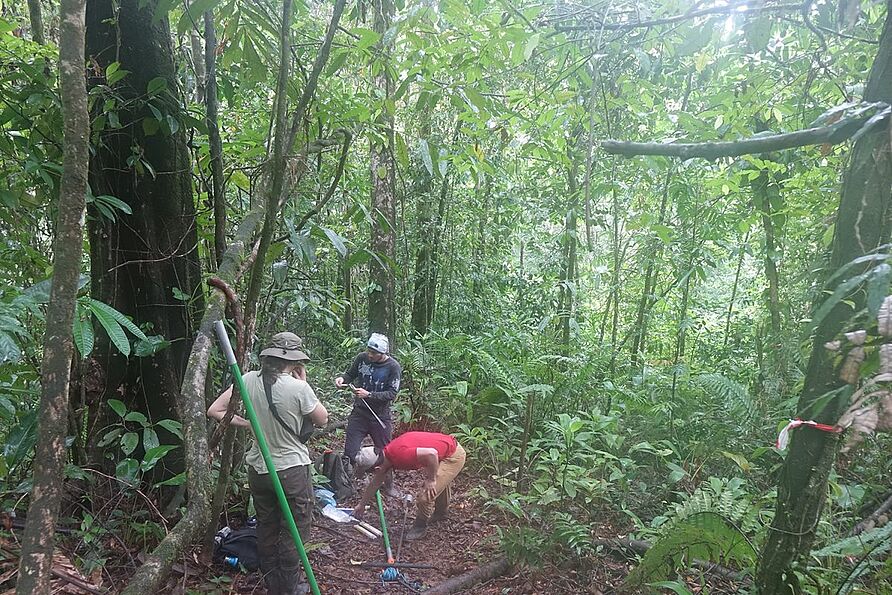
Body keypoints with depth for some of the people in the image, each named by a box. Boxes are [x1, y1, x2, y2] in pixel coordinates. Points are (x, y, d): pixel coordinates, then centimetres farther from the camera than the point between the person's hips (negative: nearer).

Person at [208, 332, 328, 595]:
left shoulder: (249, 380, -8)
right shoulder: (298, 388, -21)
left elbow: (215, 411, -2)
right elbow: (322, 419, -5)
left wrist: (245, 424, 6)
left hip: (258, 470, 5)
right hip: (292, 470, -5)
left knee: (266, 528, 21)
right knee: (294, 531, 13)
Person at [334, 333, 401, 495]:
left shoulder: (393, 367, -15)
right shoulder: (361, 358, -7)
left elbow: (391, 394, -17)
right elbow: (350, 374, 8)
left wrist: (369, 394, -27)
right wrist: (342, 378, -15)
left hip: (381, 417, -2)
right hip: (359, 414, 2)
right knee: (349, 453, 2)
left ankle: (388, 485, 35)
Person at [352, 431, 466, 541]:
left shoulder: (399, 455, -30)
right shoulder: (387, 453, 0)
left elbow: (431, 453, -38)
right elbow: (375, 482, 16)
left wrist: (431, 480, -23)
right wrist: (361, 505, 25)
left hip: (454, 456, -10)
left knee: (425, 496, -10)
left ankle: (420, 526, 16)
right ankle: (441, 512, 60)